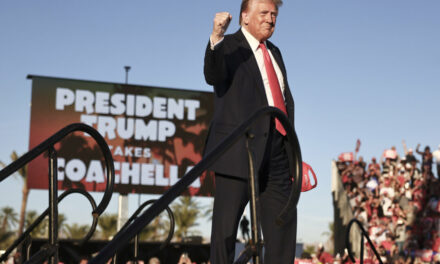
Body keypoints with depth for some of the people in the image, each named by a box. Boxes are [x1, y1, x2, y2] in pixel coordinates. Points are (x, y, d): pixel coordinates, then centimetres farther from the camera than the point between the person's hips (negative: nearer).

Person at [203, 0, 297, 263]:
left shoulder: (274, 52, 21)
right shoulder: (228, 47, -2)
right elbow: (213, 77, -23)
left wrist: (290, 144, 17)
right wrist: (216, 39, -40)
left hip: (277, 152, 7)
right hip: (240, 149, -7)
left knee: (284, 220, 8)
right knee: (227, 222, -5)